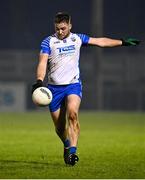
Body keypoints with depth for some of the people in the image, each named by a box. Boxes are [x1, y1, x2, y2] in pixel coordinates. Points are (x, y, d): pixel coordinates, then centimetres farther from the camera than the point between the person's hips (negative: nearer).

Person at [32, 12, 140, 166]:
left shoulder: (77, 38, 7)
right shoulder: (48, 42, -2)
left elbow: (100, 41, 18)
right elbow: (42, 62, -13)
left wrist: (123, 42, 21)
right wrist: (39, 80, -30)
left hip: (73, 85, 0)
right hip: (54, 88, 0)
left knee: (72, 114, -27)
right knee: (59, 127, 4)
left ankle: (72, 151, -31)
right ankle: (67, 145, 35)